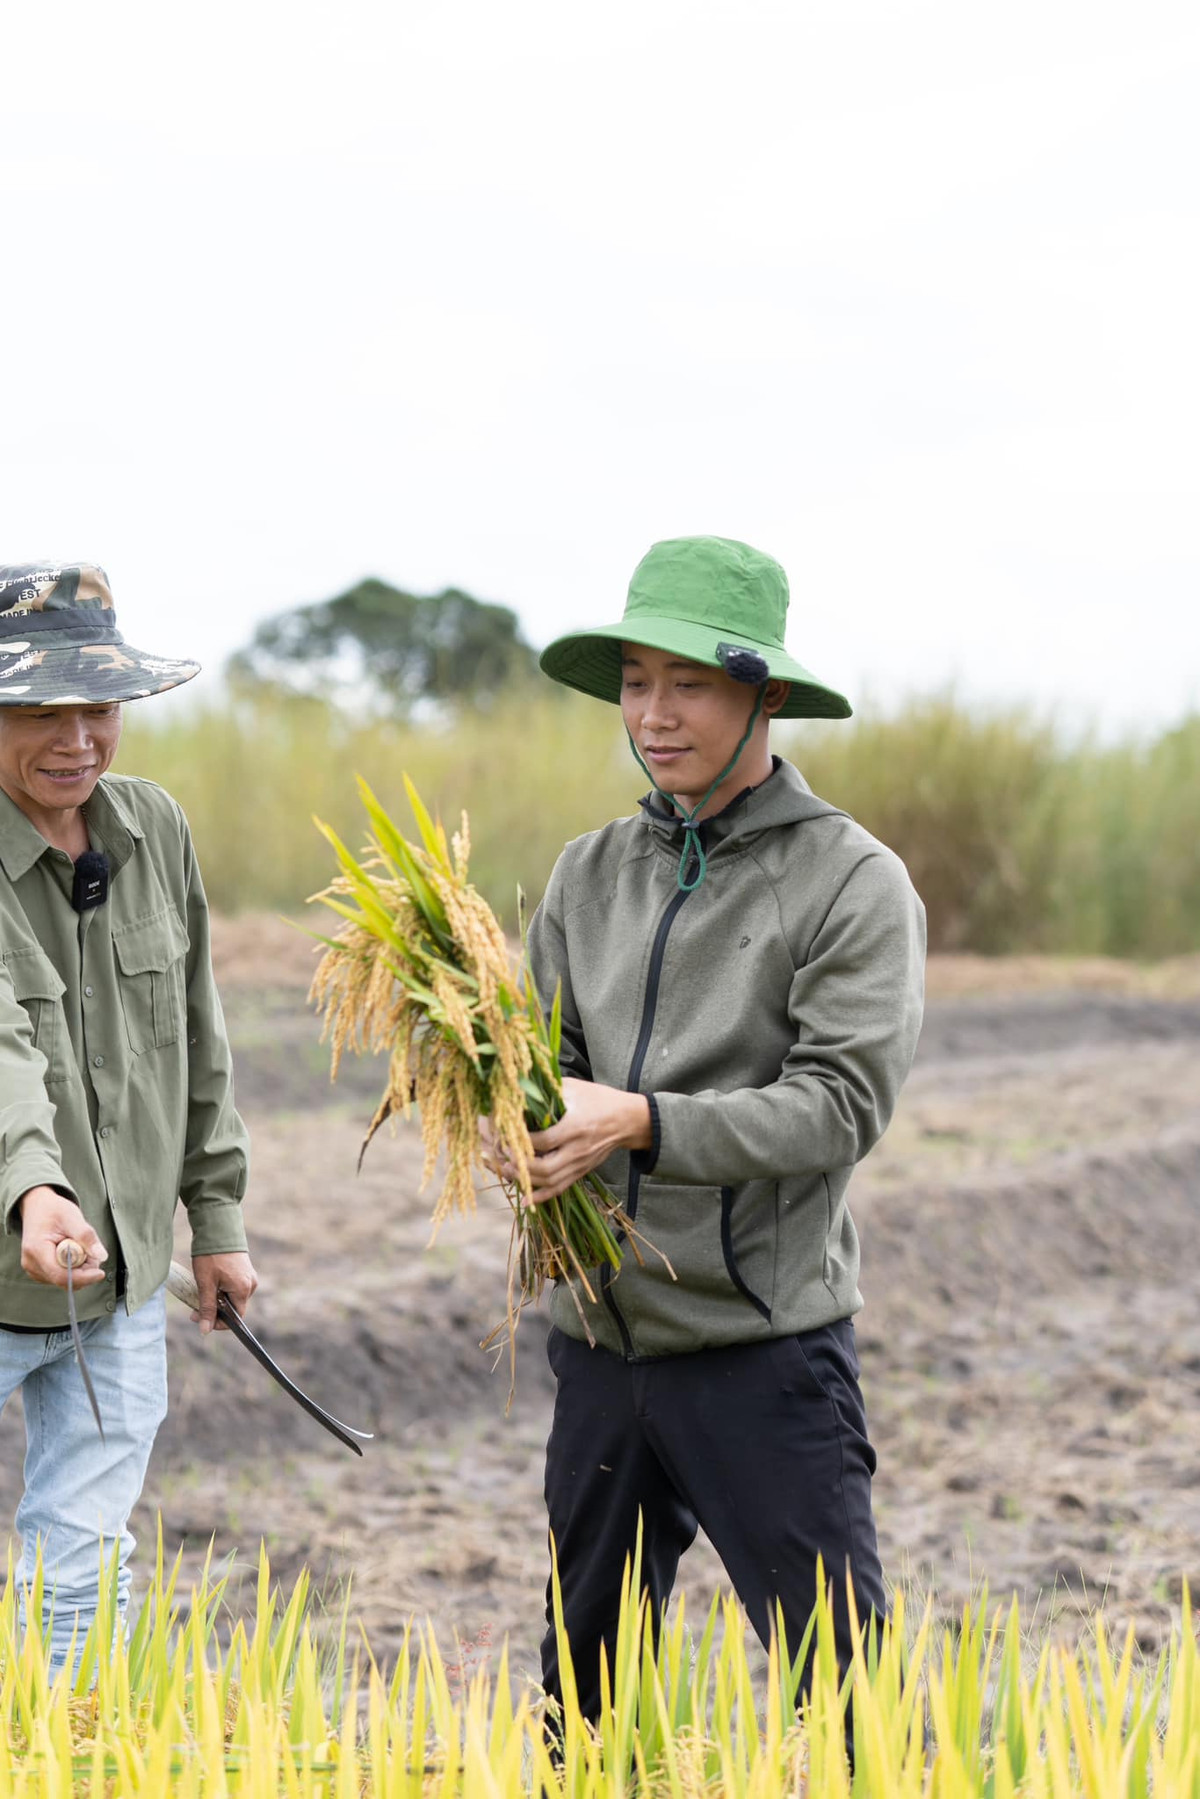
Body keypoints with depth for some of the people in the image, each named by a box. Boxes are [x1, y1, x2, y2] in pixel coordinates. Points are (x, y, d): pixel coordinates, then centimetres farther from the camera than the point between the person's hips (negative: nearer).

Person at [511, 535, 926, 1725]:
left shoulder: (852, 883, -7)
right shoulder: (592, 872, 10)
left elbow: (840, 1106, -14)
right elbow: (549, 1059, 10)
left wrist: (640, 1122, -25)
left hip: (761, 1344, -5)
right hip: (600, 1333, 6)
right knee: (584, 1685, 15)